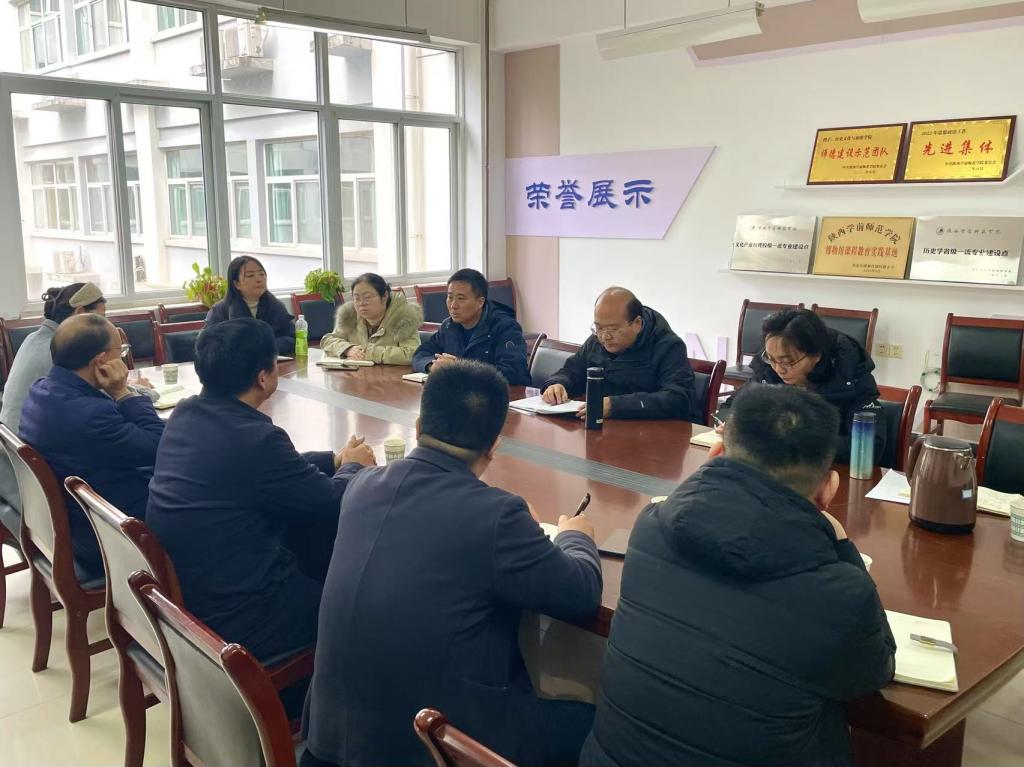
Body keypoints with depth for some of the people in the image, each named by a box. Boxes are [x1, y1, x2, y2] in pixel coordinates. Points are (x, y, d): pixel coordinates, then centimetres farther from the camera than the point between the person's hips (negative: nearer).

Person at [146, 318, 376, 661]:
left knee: (313, 530, 18)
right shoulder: (255, 438, -28)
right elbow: (331, 504, -12)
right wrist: (352, 466, 7)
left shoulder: (185, 413, -2)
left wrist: (335, 459, 12)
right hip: (232, 620, -8)